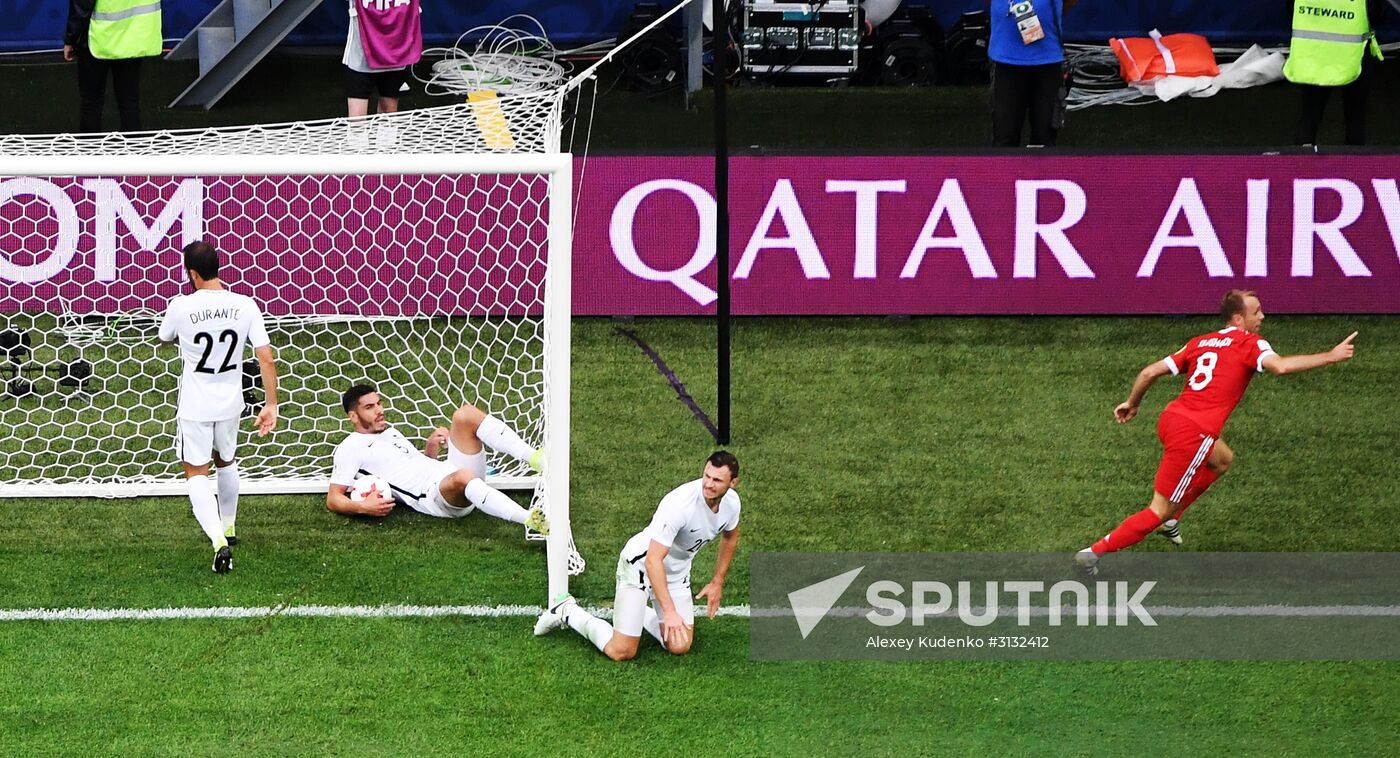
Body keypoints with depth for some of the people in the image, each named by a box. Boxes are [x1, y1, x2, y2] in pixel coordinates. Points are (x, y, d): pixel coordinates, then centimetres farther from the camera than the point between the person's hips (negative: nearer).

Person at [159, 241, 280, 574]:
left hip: (195, 407, -3)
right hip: (230, 403, 4)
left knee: (196, 473, 2)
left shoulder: (181, 307, -16)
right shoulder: (245, 306, -10)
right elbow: (267, 358, -10)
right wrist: (271, 404, -3)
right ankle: (228, 527, 43)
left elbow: (165, 339, 6)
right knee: (226, 462, 27)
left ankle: (219, 540, -17)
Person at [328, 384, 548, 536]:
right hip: (432, 498, -8)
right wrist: (363, 507, -21)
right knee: (461, 478, -42)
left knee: (465, 415, -10)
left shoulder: (389, 432, 29)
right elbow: (333, 500, -1)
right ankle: (529, 519, -55)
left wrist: (432, 444, 11)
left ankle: (536, 459, -22)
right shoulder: (350, 449, 5)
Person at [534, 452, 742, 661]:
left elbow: (730, 537, 14)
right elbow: (653, 560, -36)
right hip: (640, 564, -7)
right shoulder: (680, 504, -35)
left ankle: (640, 614, 29)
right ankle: (567, 612, 14)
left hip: (676, 572, 7)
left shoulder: (731, 502, -12)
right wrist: (670, 612, -41)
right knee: (621, 652, -10)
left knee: (680, 647, 0)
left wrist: (717, 583, 10)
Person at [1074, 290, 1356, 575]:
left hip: (1170, 419, 8)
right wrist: (1331, 357, -17)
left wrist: (1131, 403, 30)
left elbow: (1150, 372, 14)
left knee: (1223, 459, 35)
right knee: (1160, 511, 0)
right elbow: (1280, 367, -22)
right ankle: (1094, 552, -4)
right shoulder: (1249, 344, -2)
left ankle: (1171, 519, 35)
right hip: (1193, 434, -8)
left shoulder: (1199, 343, 16)